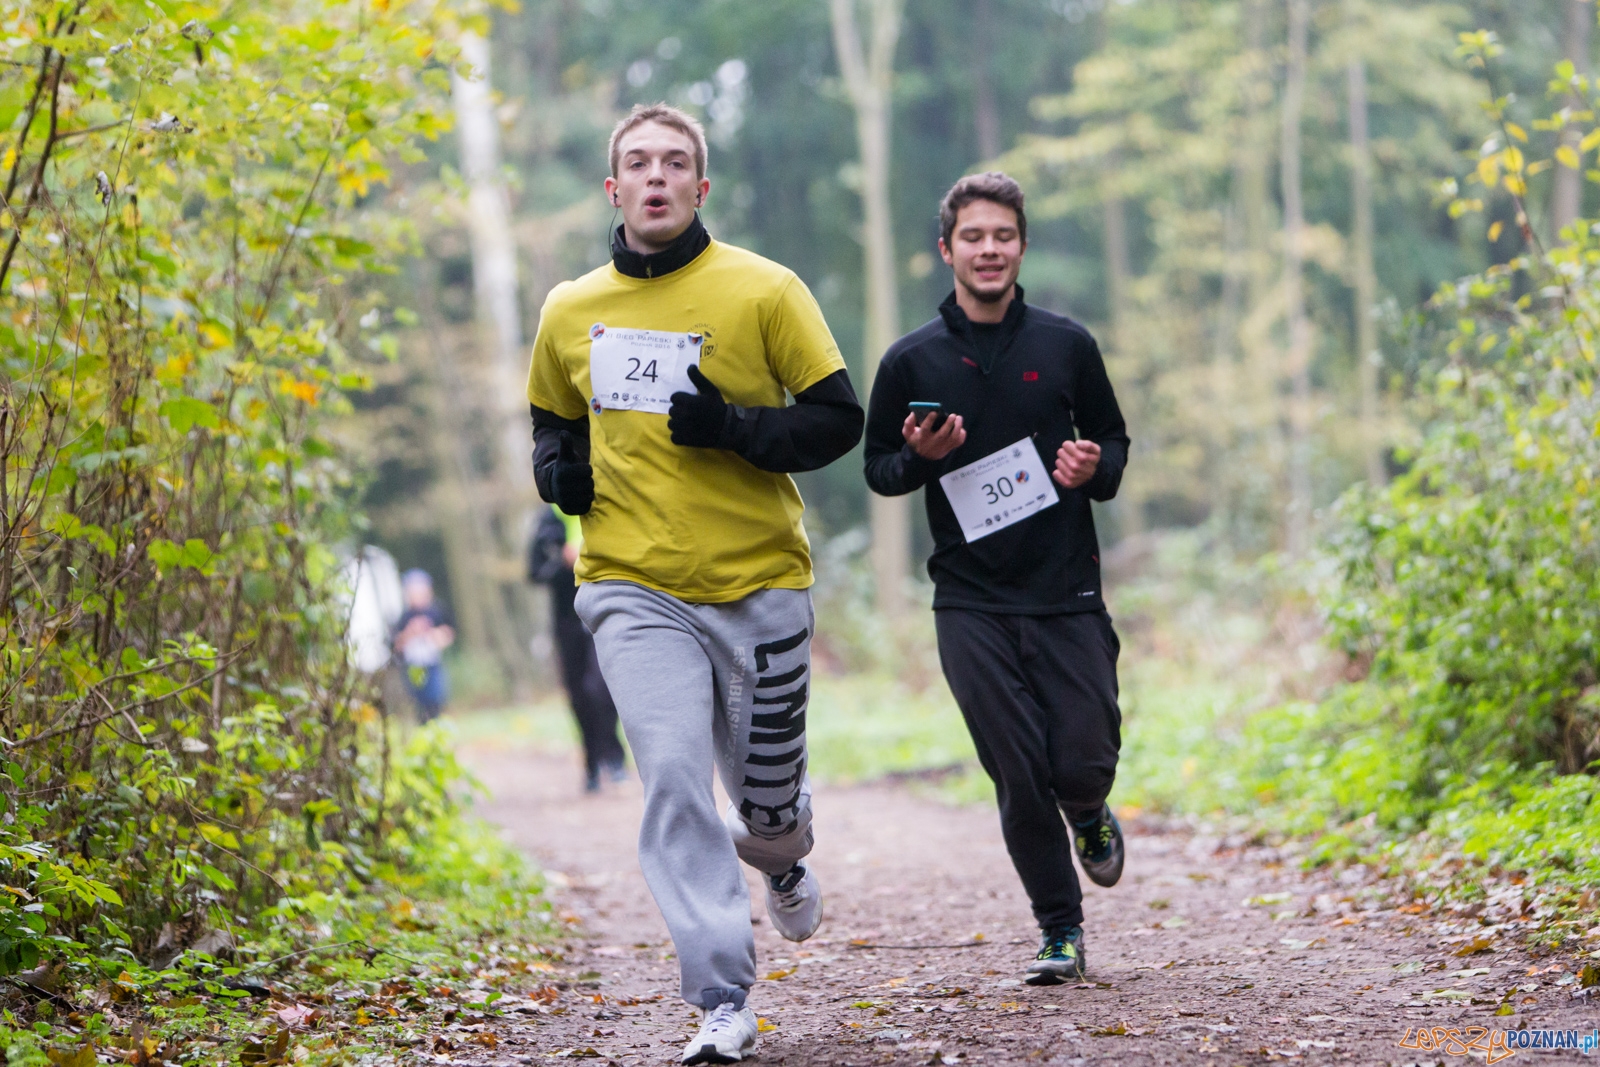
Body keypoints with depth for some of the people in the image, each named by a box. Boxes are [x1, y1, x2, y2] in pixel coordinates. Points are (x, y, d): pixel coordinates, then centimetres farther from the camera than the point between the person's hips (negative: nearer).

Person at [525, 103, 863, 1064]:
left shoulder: (764, 290, -3)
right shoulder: (571, 312, 8)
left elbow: (838, 419, -3)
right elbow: (553, 420, 24)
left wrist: (736, 428, -19)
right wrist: (558, 469, 2)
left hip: (760, 584, -1)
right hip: (635, 588, 1)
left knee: (766, 794, 9)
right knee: (675, 781, -14)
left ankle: (781, 854, 47)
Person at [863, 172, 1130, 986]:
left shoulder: (1066, 346, 5)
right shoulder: (912, 361, 2)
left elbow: (1113, 440, 15)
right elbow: (877, 469, 11)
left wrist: (1095, 468, -8)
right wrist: (920, 457, -11)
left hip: (1067, 592, 1)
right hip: (971, 605, 0)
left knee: (1084, 761, -4)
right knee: (1018, 775, -3)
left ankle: (1091, 819, 34)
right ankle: (1060, 931, 12)